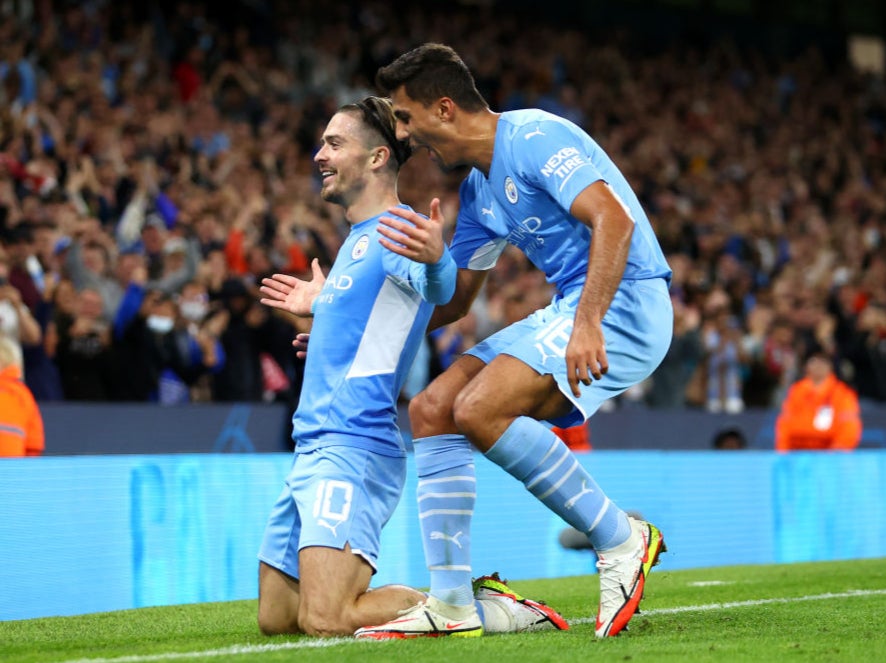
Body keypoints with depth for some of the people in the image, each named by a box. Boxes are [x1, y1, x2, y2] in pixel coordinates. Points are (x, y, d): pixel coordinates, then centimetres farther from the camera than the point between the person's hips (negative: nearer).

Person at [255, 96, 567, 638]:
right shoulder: (358, 239, 20)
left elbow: (441, 291, -33)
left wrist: (435, 258, -55)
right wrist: (322, 305, 44)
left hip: (352, 449, -10)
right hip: (314, 448, 10)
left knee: (325, 620, -23)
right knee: (276, 618, 10)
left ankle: (492, 609, -8)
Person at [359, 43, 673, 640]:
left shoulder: (533, 137, -12)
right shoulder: (478, 189, 18)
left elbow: (614, 220, -25)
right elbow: (453, 300, 27)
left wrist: (587, 323, -35)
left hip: (622, 300, -10)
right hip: (568, 306, 10)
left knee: (479, 409, -25)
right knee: (431, 410, 1)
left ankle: (620, 539, -13)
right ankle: (452, 601, -1)